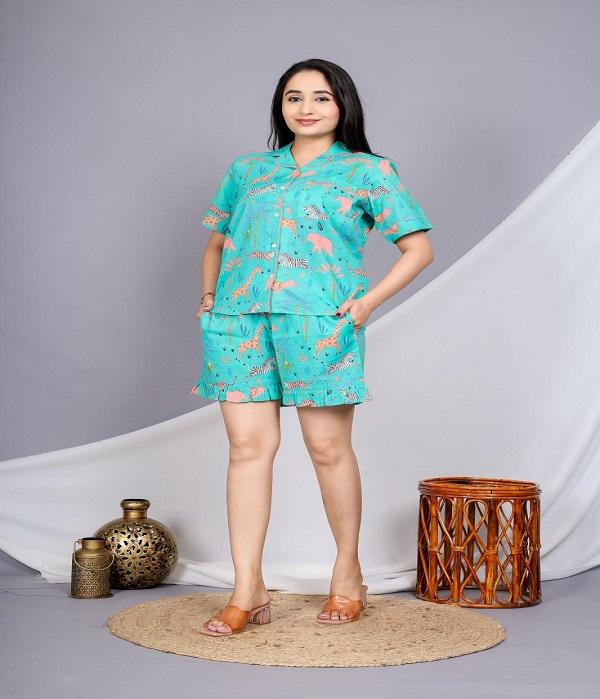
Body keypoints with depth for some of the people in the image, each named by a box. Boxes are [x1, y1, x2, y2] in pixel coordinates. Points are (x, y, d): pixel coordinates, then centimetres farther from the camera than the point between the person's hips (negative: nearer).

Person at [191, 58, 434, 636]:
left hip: (319, 320, -3)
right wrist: (209, 294, 11)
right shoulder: (247, 170, 21)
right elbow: (216, 242, 29)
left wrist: (368, 302, -5)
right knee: (248, 444, -2)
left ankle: (348, 573, 20)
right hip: (239, 319, 3)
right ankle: (247, 593, 3)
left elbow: (418, 247, 6)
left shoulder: (369, 172, 10)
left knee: (328, 448, 0)